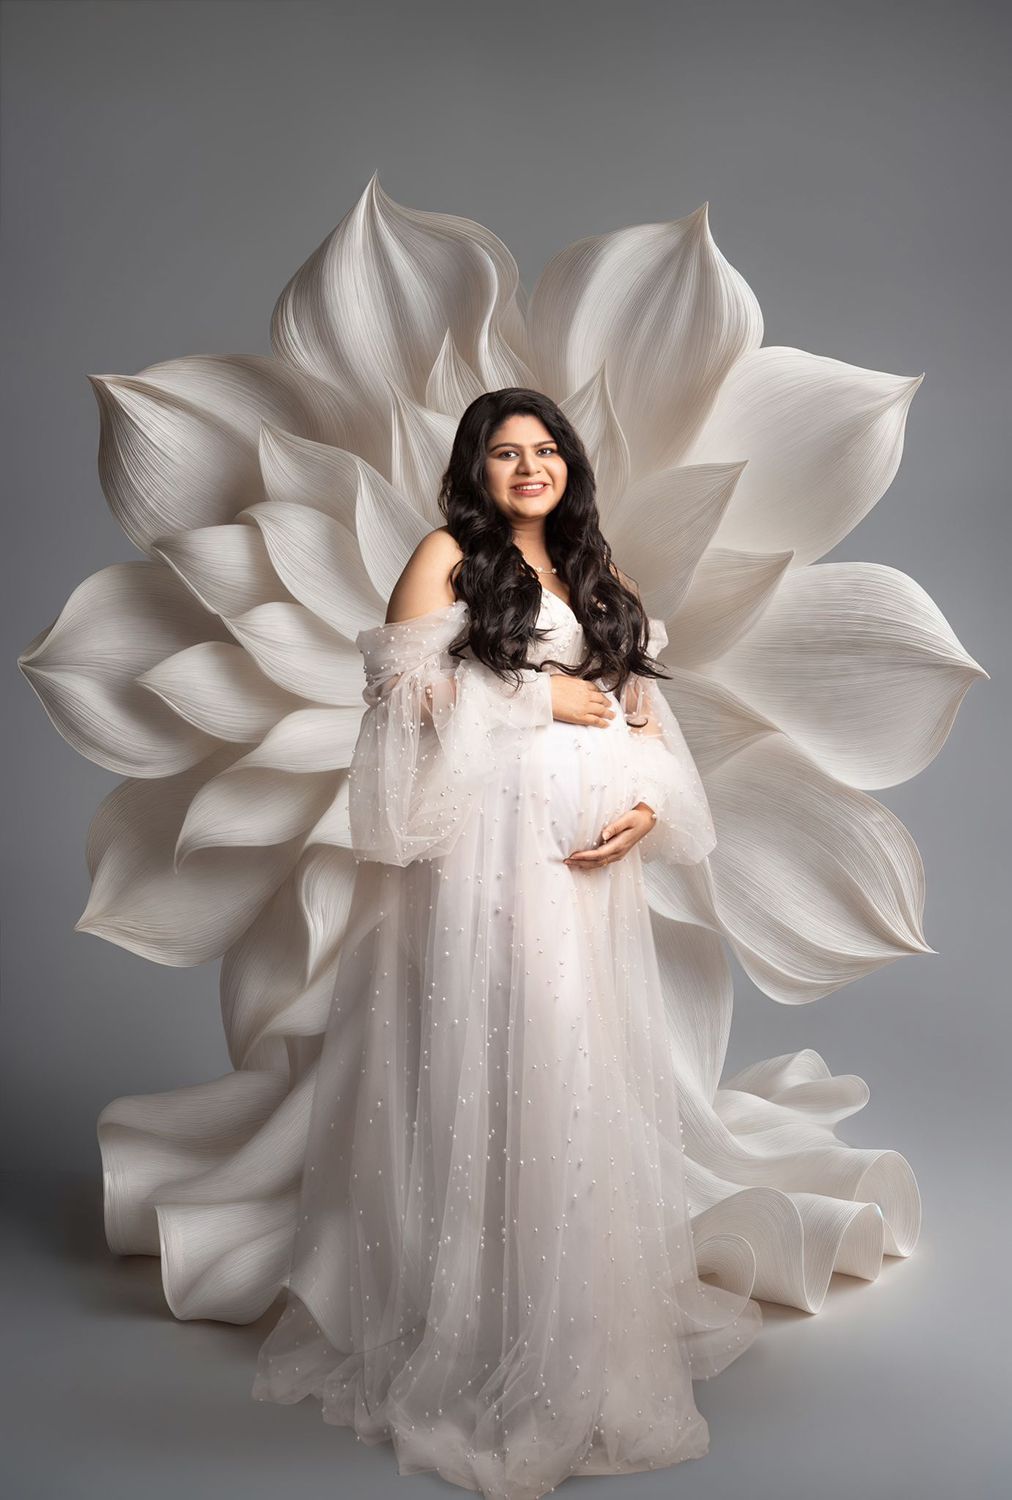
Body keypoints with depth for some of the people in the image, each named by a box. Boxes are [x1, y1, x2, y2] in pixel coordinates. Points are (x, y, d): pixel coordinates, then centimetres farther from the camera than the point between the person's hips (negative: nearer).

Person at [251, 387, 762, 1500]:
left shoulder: (596, 576, 21)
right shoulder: (448, 556, 5)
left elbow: (645, 713, 17)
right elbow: (404, 690, -7)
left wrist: (649, 805, -2)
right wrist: (543, 698, -6)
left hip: (591, 858, 5)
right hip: (487, 846, -5)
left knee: (588, 1068, 8)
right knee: (489, 1060, -4)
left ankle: (592, 1316, 25)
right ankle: (476, 1335, 11)